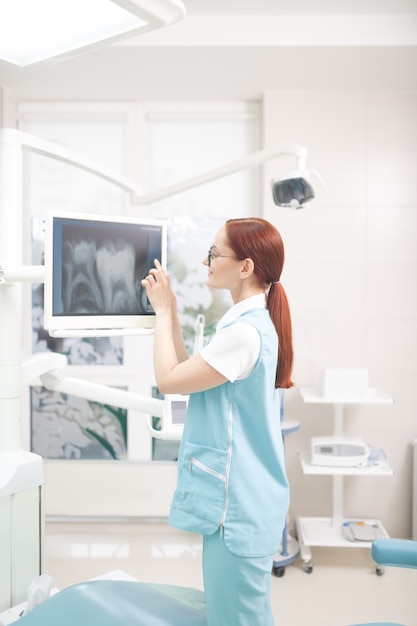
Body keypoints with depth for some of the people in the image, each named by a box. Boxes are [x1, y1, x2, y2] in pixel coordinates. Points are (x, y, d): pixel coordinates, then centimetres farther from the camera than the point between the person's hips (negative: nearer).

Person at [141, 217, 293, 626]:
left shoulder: (245, 332, -24)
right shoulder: (253, 321, 9)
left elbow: (168, 379, -17)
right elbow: (188, 374, 12)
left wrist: (163, 311, -6)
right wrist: (170, 311, 8)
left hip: (236, 505, -10)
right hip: (240, 499, 10)